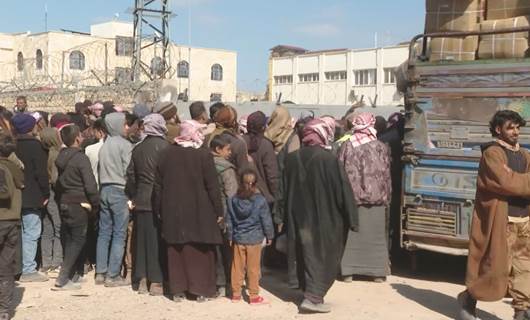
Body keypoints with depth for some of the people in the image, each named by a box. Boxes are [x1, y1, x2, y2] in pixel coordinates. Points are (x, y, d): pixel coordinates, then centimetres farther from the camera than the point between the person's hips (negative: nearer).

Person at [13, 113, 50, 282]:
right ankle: (28, 270, -3)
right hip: (31, 197, -7)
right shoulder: (35, 145, -11)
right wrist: (45, 194, -5)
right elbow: (41, 172, -14)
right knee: (31, 233, -3)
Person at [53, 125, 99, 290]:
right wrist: (95, 204, -8)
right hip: (79, 204, -8)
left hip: (64, 203, 8)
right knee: (78, 240, -2)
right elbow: (90, 185, -19)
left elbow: (59, 181, 12)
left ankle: (74, 275, 23)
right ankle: (62, 279, -8)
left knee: (69, 240, 16)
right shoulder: (81, 158, -15)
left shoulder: (61, 157, 7)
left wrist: (61, 200, 16)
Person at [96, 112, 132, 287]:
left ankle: (100, 273, 15)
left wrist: (103, 189, 13)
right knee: (119, 235, -2)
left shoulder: (104, 146, 11)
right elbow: (128, 170, -12)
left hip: (105, 190, 7)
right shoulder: (125, 145, -9)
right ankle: (112, 275, -2)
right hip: (120, 191, -7)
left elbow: (101, 170, 10)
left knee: (104, 233, 11)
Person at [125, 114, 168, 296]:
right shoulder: (164, 147, -10)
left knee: (141, 240, 11)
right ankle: (156, 281, 4)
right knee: (157, 240, 0)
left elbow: (130, 175, 9)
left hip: (141, 201, 5)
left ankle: (142, 280, 17)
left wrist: (133, 197, 17)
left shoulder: (137, 149, 7)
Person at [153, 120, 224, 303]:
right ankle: (201, 290, 12)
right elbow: (212, 186, -10)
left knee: (176, 250, 12)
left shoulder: (167, 154, 0)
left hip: (173, 212, 3)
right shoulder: (203, 155, -11)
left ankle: (177, 290, 16)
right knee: (200, 251, 9)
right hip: (199, 212, -3)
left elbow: (158, 184, 4)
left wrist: (158, 209, 13)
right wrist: (218, 211, -4)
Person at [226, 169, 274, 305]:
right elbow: (266, 221, -6)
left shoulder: (232, 200, -2)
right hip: (255, 239, -3)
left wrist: (230, 237, 17)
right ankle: (254, 296, 11)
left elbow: (229, 221, 6)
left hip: (238, 238, 3)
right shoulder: (260, 201, -12)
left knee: (237, 267, 12)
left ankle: (236, 293, 20)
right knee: (253, 268, 4)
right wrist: (269, 236, 8)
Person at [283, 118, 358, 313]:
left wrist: (290, 219, 18)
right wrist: (351, 218, -8)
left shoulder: (292, 158, -2)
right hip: (325, 218, -5)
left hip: (301, 218, 5)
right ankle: (313, 297, -1)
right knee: (324, 257, 5)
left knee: (306, 256, 18)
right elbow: (342, 189, -15)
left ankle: (309, 291, 30)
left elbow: (286, 190, 8)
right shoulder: (327, 158, -17)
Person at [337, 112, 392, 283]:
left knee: (350, 234, 8)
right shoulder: (381, 147, -2)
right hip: (376, 197, 0)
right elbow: (386, 175, 3)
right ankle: (378, 272, 13)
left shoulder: (346, 146, -2)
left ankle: (348, 271, 10)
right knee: (375, 235, 8)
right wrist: (387, 197, 13)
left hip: (351, 197, 0)